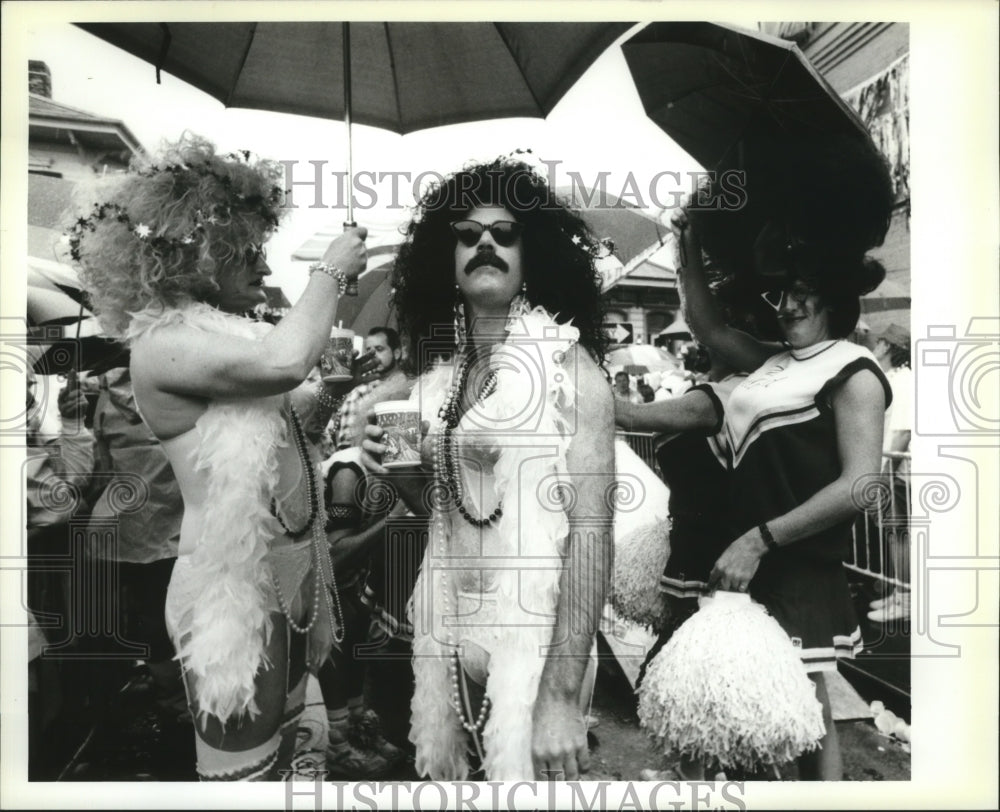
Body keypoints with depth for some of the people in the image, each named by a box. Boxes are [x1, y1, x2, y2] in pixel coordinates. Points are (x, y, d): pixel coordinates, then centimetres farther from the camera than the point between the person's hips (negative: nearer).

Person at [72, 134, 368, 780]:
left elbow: (295, 424, 18)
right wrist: (330, 272, -18)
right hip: (236, 593, -9)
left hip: (288, 577, 9)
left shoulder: (223, 334, 11)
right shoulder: (162, 343, -17)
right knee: (244, 767, 5)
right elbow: (284, 362, -34)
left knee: (280, 749, 23)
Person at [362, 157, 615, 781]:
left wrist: (563, 694, -20)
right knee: (443, 775, 19)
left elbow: (592, 528, -16)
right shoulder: (438, 374, 5)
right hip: (443, 628, 6)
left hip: (534, 631, -5)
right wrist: (398, 470, -6)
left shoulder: (570, 364, -11)